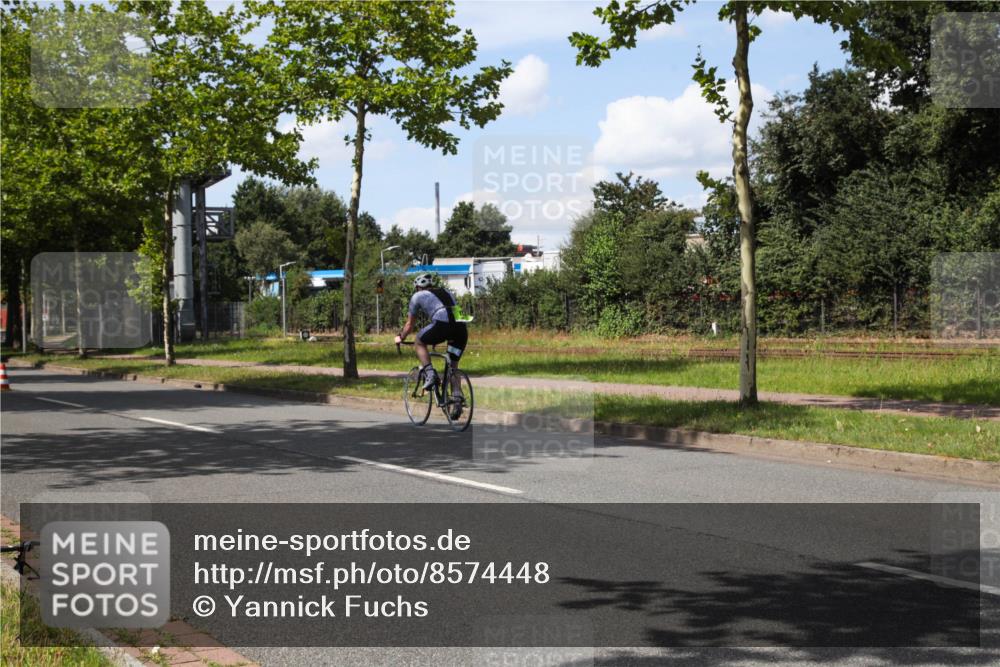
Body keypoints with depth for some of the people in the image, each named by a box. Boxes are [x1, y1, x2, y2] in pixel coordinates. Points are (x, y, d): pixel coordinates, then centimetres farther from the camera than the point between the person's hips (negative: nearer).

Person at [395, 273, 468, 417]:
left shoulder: (417, 296, 21)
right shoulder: (445, 292, 35)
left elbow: (410, 324, 30)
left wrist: (400, 338, 47)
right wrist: (442, 337, 58)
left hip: (443, 324, -5)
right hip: (462, 326, 5)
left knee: (419, 342, 20)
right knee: (453, 366, 17)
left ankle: (429, 373, 2)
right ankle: (457, 399, 3)